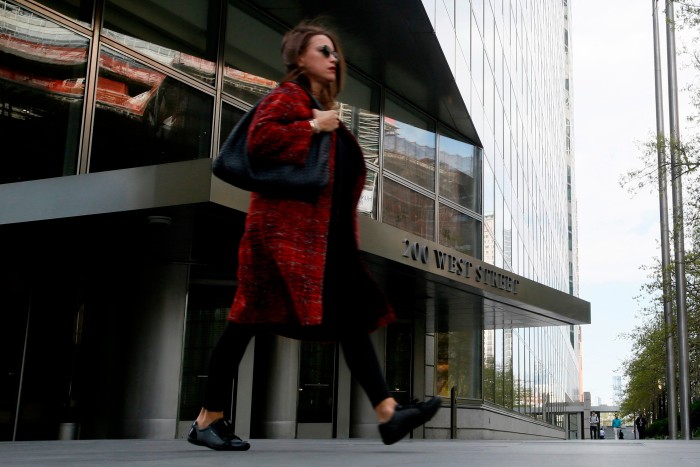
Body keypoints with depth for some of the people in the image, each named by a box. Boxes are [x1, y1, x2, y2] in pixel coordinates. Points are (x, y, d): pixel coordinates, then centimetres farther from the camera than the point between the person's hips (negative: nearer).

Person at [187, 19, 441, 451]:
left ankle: (388, 414, 0)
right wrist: (313, 127, -16)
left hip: (324, 236, 9)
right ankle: (208, 420, 6)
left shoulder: (323, 107, 23)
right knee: (249, 320, -4)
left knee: (353, 318, 1)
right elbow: (259, 139, -22)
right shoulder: (287, 96, -4)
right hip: (284, 230, -9)